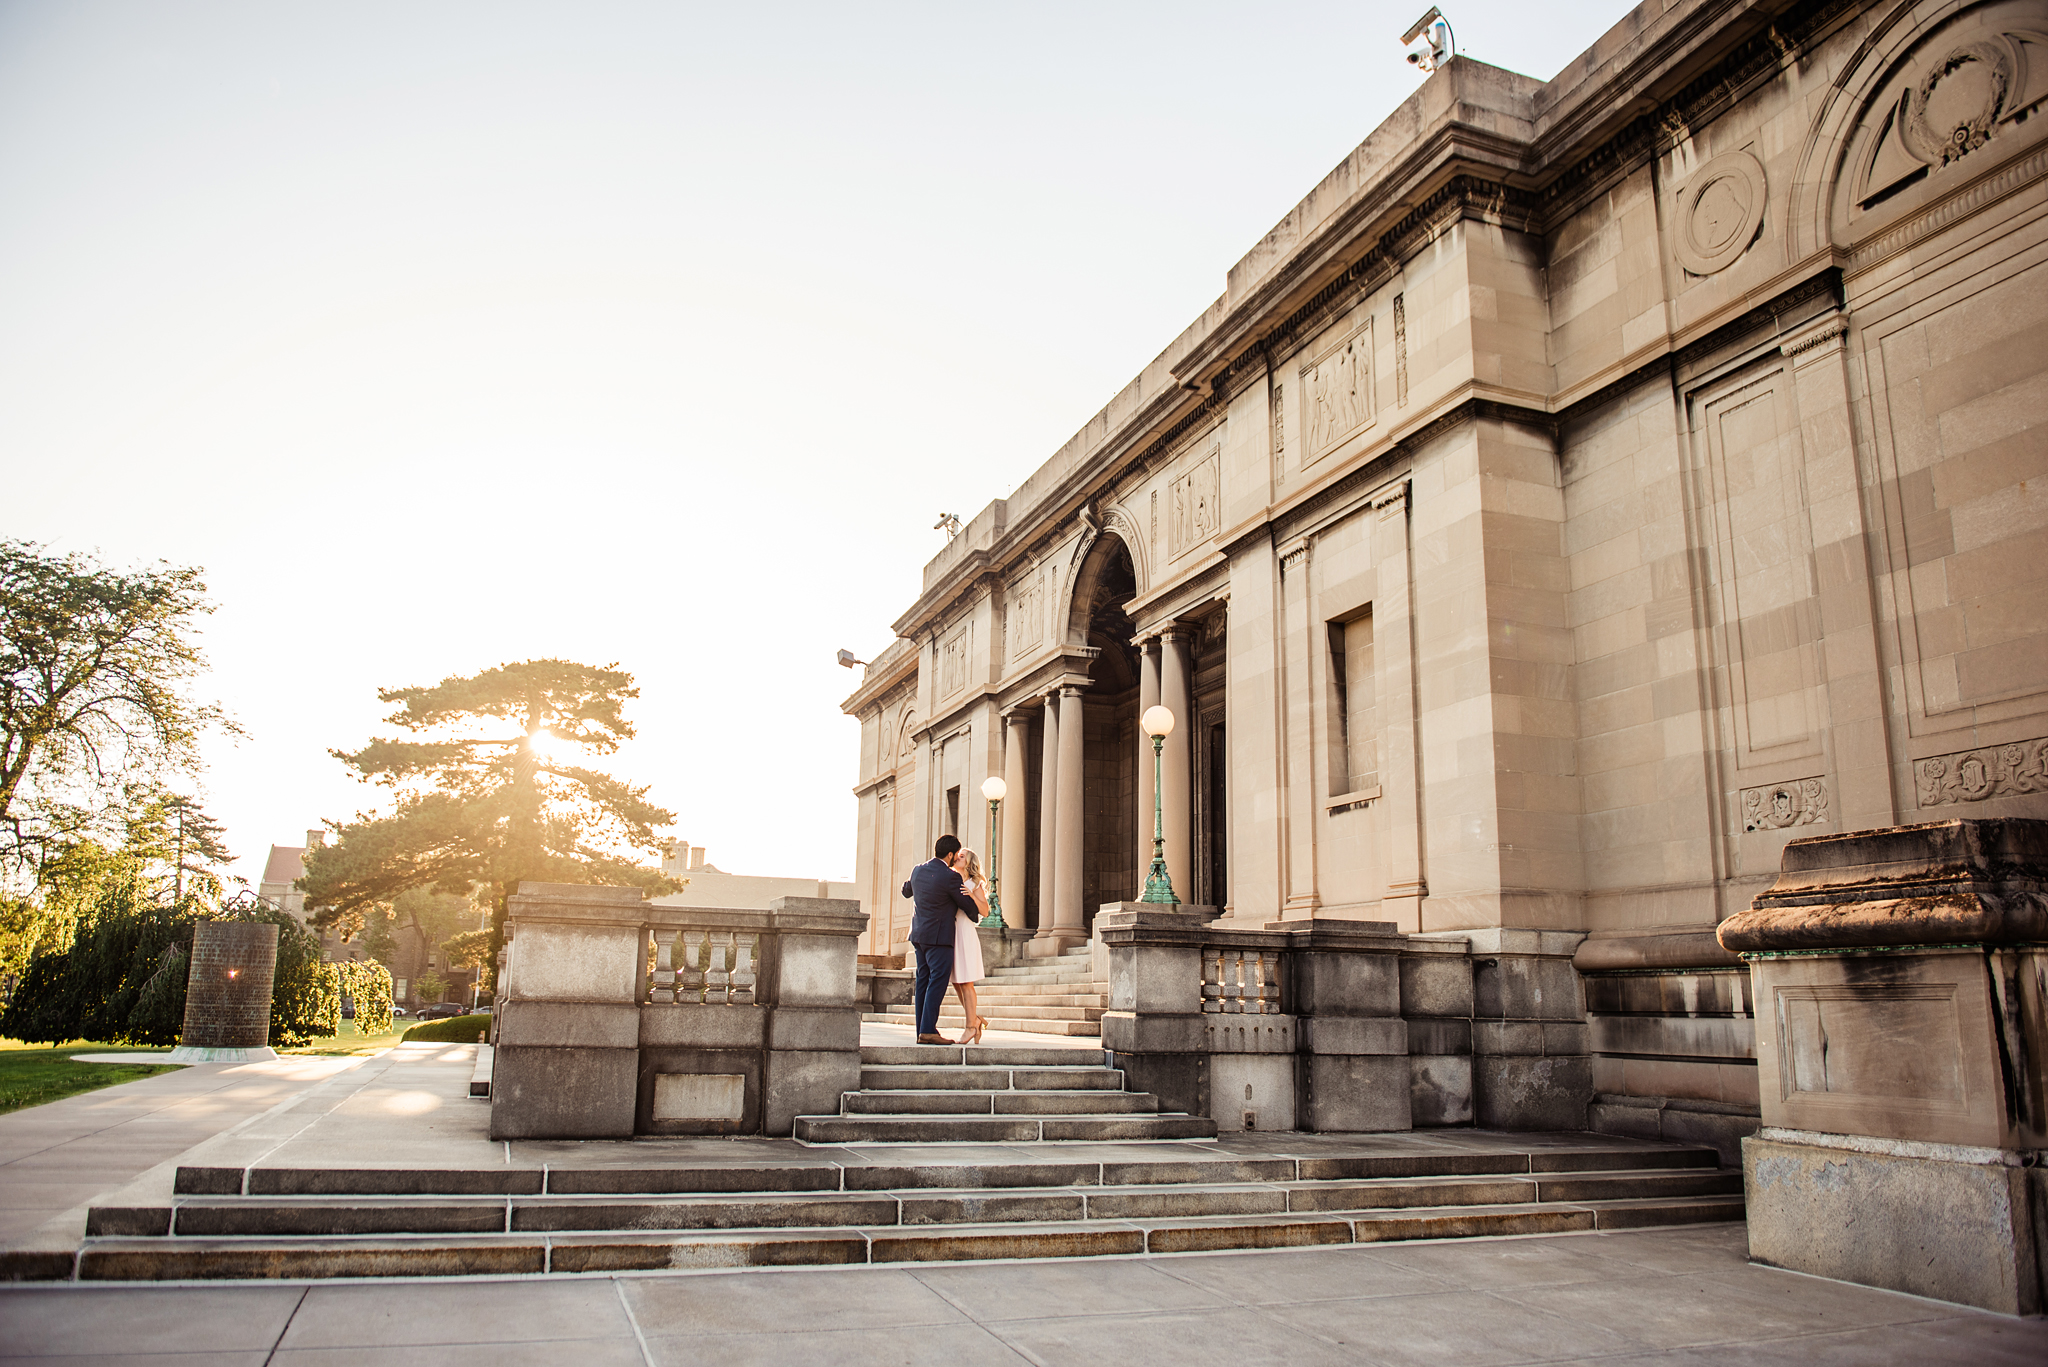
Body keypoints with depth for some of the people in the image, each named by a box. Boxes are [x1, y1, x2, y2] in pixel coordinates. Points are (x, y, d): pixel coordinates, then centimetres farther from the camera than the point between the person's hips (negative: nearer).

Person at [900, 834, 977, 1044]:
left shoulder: (918, 871, 6)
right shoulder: (950, 876, -15)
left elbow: (906, 891, 26)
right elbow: (968, 905, -5)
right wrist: (974, 893, 15)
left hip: (919, 935, 8)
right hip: (938, 936, -8)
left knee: (923, 981, 9)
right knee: (938, 981, -7)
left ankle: (922, 1031, 9)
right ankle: (928, 1030, -13)